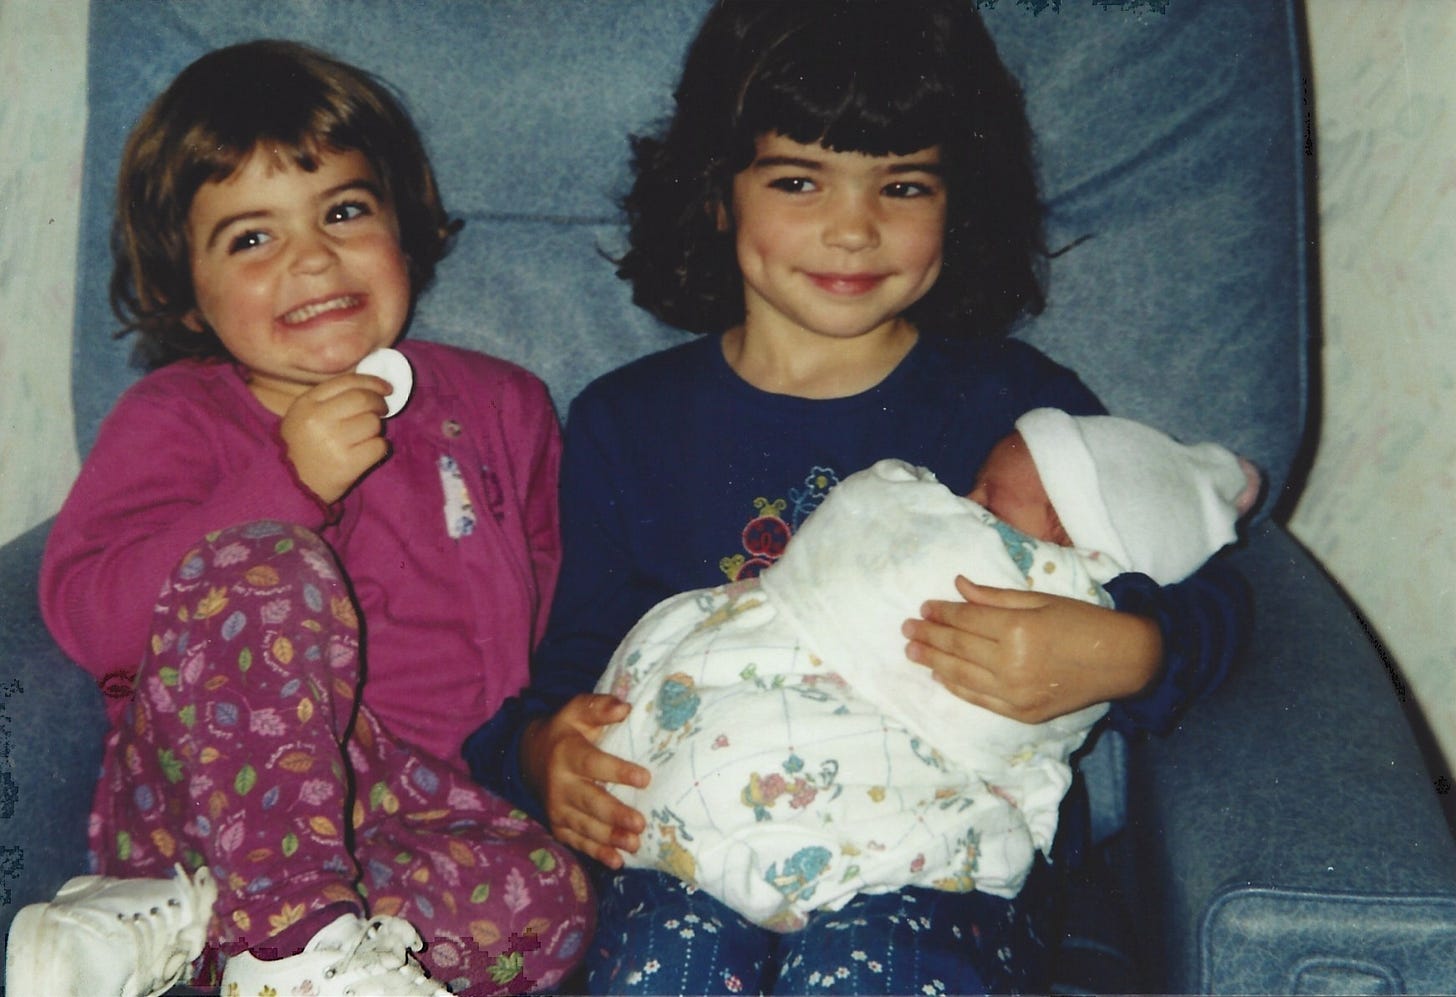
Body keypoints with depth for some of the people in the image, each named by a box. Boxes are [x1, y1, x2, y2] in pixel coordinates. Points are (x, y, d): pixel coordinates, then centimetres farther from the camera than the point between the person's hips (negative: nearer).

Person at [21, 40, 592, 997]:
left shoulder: (501, 408, 12)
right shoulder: (177, 418, 1)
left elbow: (545, 607, 22)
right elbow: (85, 611, -14)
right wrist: (290, 481, -21)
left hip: (416, 805, 4)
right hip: (199, 790, -3)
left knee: (546, 899, -29)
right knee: (261, 564, -31)